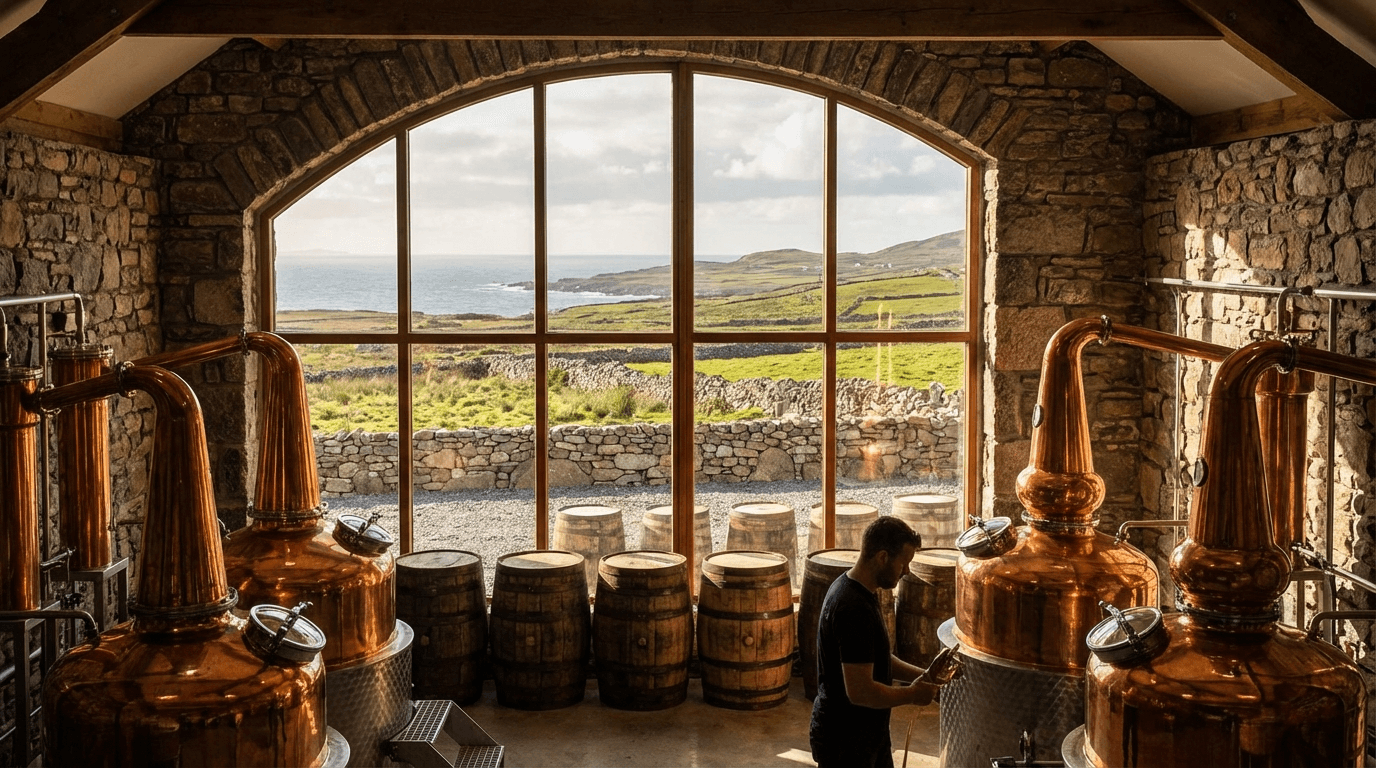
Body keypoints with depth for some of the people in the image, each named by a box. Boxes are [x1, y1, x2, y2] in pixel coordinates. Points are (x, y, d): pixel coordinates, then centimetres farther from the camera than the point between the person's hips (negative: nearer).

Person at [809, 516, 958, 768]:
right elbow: (860, 691, -30)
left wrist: (922, 675, 3)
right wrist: (912, 694, -16)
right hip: (844, 742, -10)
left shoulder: (855, 590, 5)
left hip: (868, 731, 10)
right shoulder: (854, 608, -28)